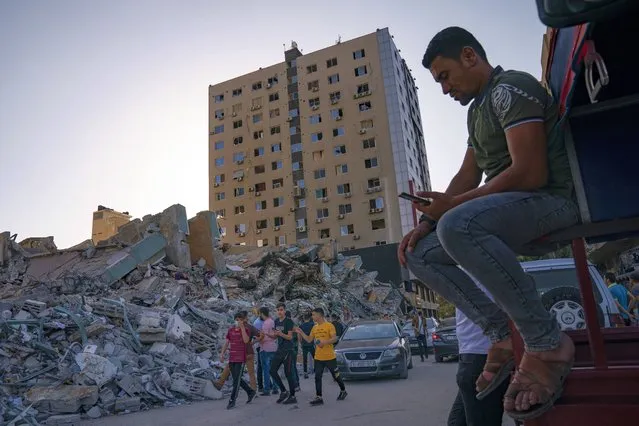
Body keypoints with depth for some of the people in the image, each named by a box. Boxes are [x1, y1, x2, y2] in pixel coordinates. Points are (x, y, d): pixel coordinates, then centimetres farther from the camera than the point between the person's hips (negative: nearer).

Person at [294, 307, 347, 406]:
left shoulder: (329, 326, -10)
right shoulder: (314, 327, 10)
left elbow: (335, 339, -15)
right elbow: (309, 340, 15)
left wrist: (325, 342, -26)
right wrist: (301, 332, 7)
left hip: (329, 357, -5)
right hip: (318, 357, 6)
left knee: (336, 376, 9)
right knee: (317, 377, 0)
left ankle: (343, 391, 31)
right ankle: (319, 397, 5)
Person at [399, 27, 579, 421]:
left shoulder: (511, 89, -9)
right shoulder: (478, 109, 21)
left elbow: (530, 172, -22)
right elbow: (467, 178, 18)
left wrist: (453, 206, -18)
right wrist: (427, 221, 5)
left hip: (552, 199, -9)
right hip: (509, 209, 10)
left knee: (457, 226, -38)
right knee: (419, 253, 3)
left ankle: (548, 344, -21)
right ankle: (501, 334, -2)